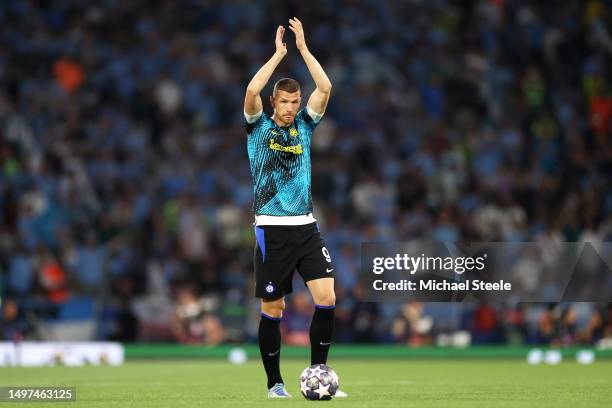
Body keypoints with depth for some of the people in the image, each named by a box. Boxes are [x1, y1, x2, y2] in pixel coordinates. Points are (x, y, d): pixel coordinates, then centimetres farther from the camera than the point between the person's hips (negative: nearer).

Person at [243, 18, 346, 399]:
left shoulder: (304, 125, 11)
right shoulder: (259, 126, 2)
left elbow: (325, 88, -2)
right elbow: (252, 90, -16)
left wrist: (303, 46, -3)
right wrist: (279, 53, -10)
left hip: (306, 226, 3)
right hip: (272, 228, -3)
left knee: (327, 297, -10)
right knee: (273, 308, 1)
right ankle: (275, 382, 12)